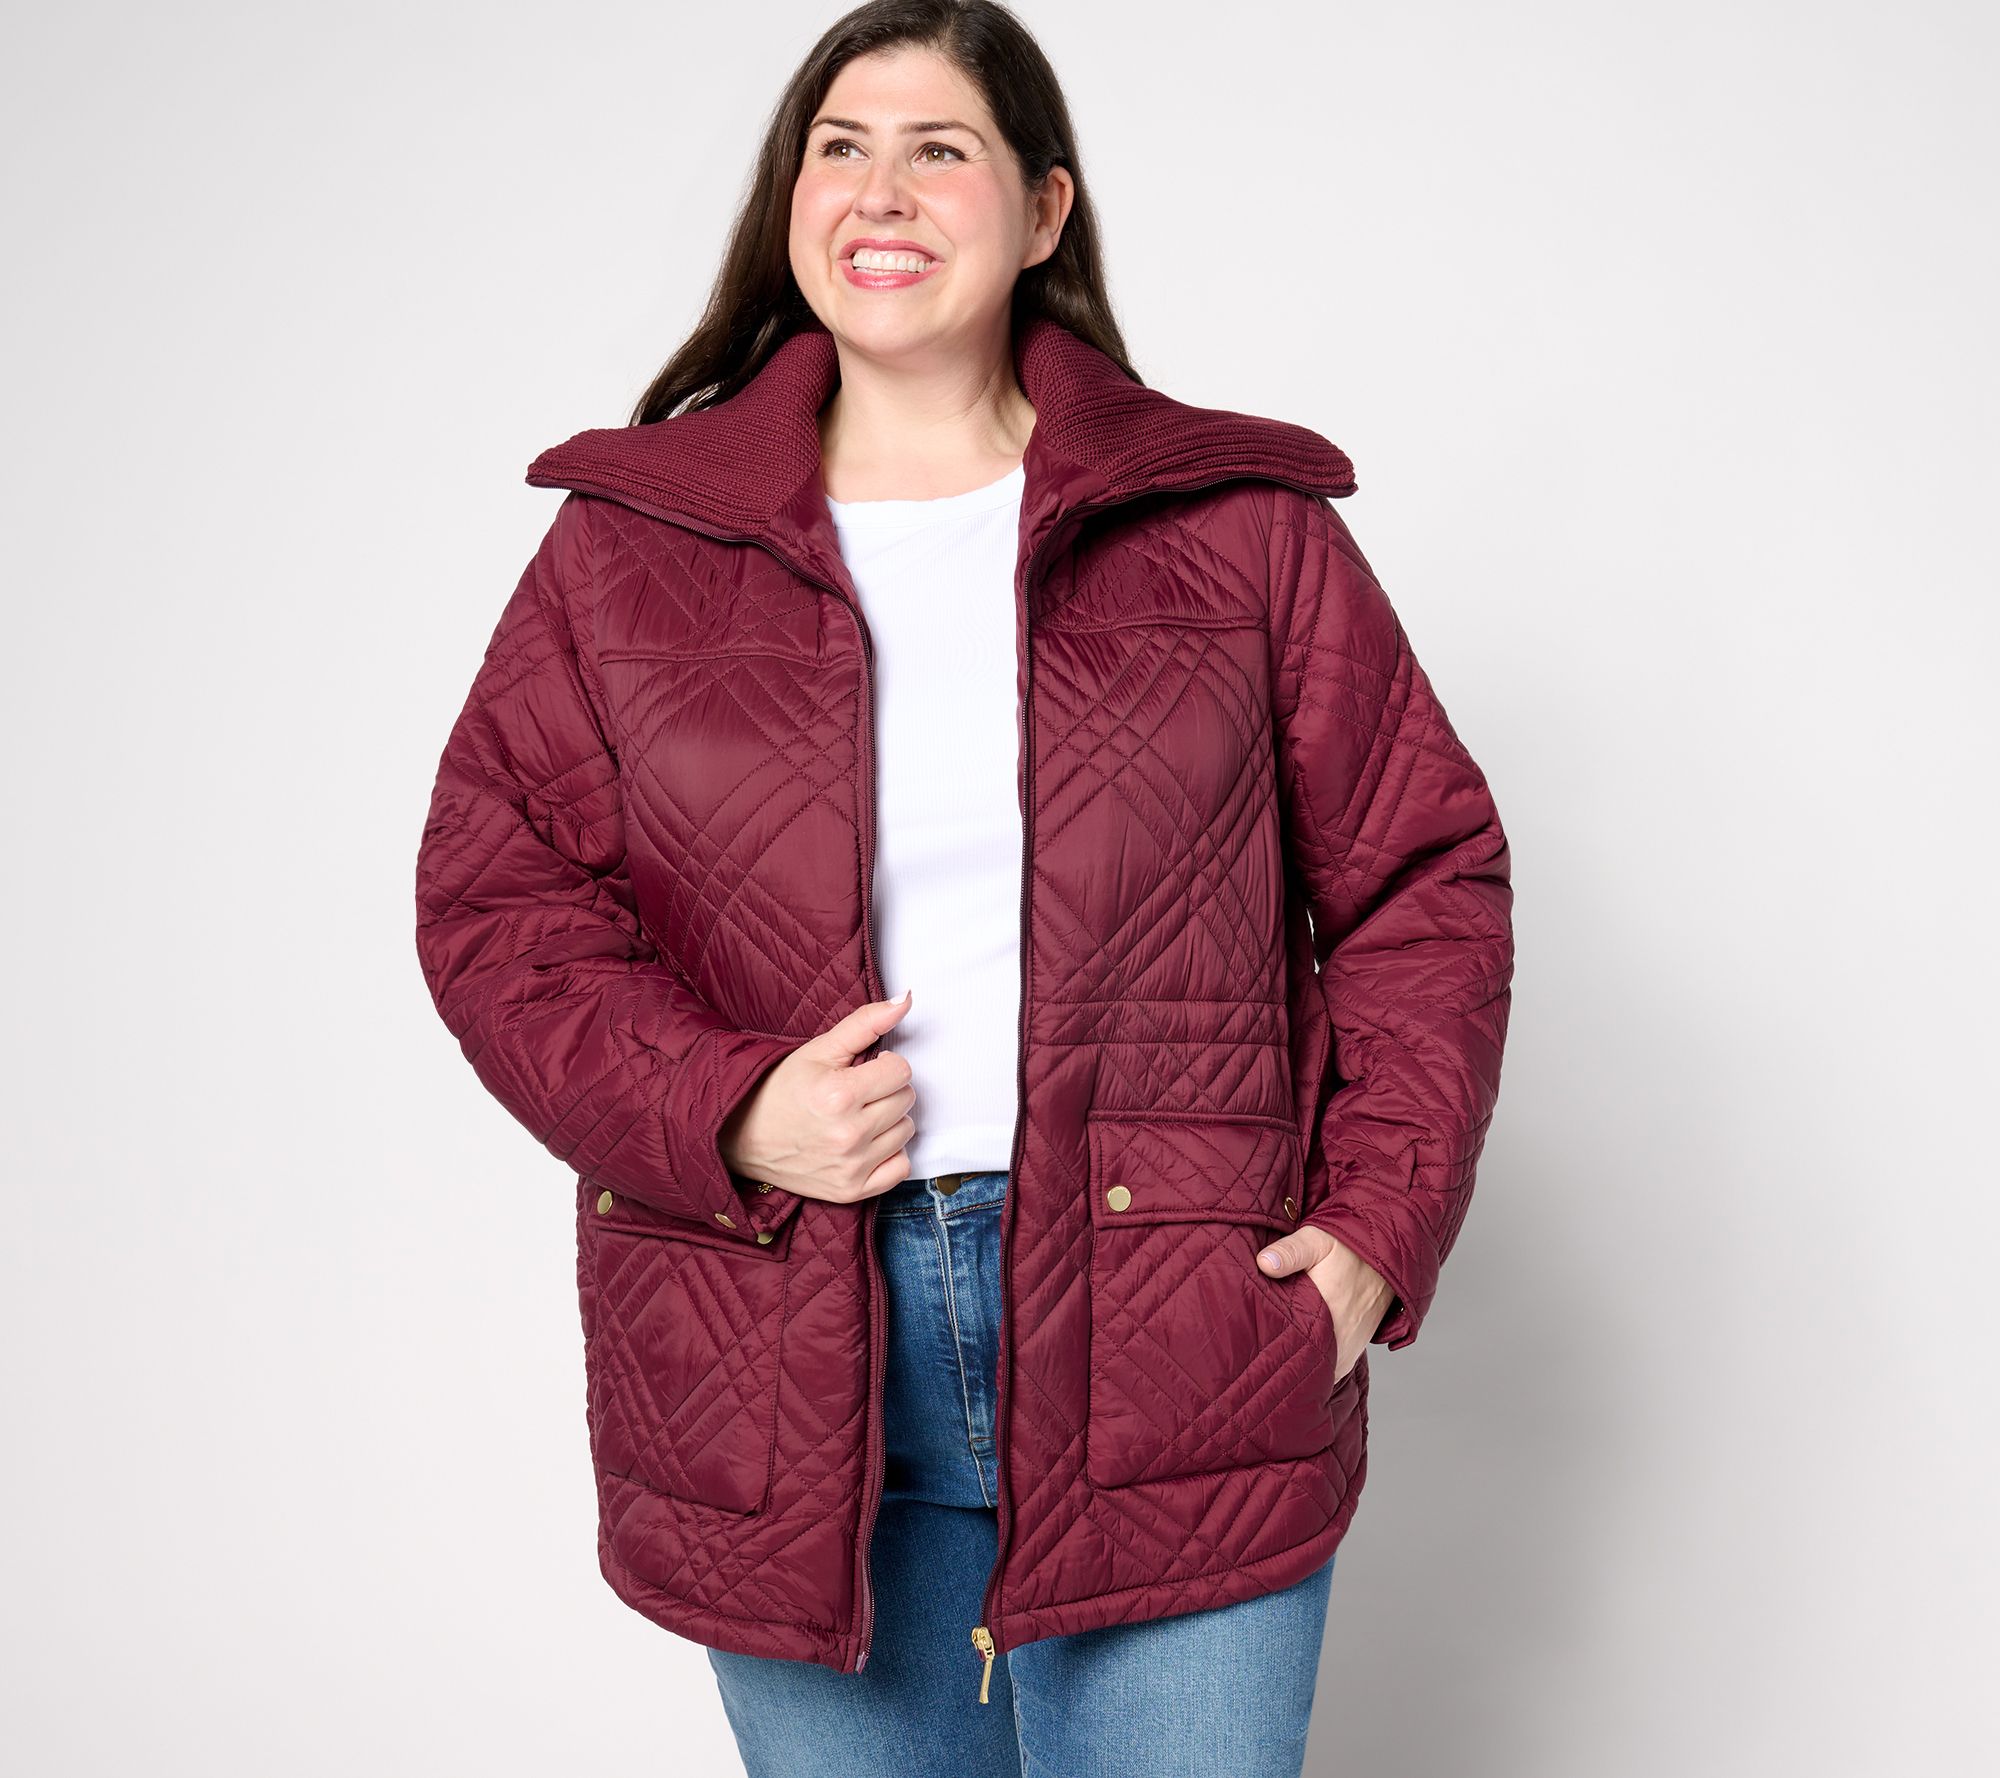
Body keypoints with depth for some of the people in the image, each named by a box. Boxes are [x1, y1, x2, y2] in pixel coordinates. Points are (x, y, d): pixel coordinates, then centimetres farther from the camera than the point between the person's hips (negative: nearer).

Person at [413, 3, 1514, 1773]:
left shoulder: (1240, 526, 3)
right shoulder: (630, 543, 5)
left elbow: (1423, 874, 6)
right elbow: (492, 896, 4)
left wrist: (1378, 1226, -3)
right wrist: (719, 1113, -12)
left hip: (1171, 1352, -1)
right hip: (784, 1384, 1)